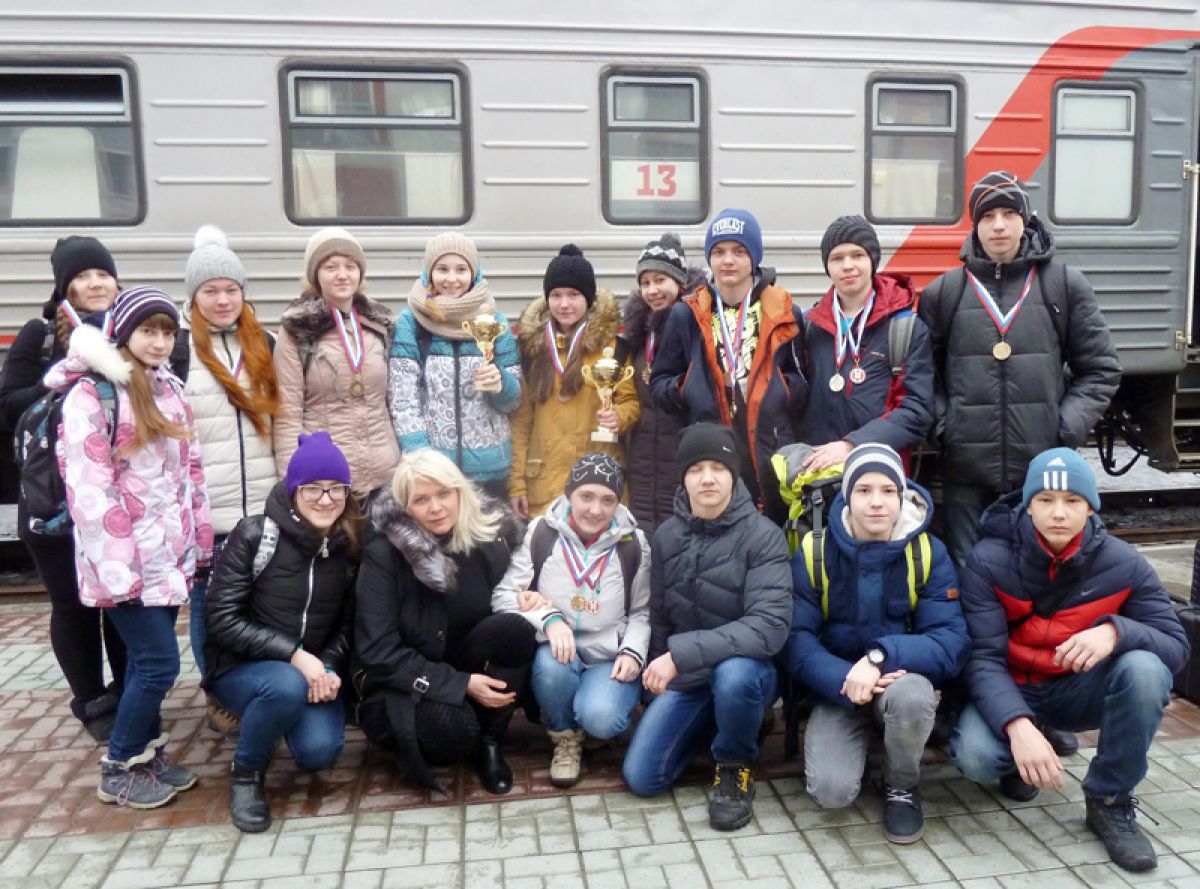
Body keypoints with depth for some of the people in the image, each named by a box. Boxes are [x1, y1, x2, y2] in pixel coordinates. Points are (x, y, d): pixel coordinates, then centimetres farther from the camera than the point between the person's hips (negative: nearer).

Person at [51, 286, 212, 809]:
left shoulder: (171, 389, 12)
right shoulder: (90, 394, -10)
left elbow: (191, 471, 16)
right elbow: (88, 489, -17)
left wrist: (202, 543, 13)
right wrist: (118, 568, -20)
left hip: (169, 552, 7)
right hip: (127, 558, -7)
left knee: (148, 659, 14)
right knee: (159, 661, -5)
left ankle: (147, 753, 28)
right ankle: (118, 770, 13)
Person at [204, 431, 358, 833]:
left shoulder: (351, 545, -3)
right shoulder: (253, 534, -14)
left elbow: (349, 623, 3)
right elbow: (223, 620, -17)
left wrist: (328, 666, -17)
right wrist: (294, 654, -26)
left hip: (314, 667, 3)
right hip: (241, 666, -3)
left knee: (318, 751, -22)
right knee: (287, 686, -36)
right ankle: (246, 772, -5)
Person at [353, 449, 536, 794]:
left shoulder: (491, 531, -8)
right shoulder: (383, 553, -17)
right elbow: (378, 651, -18)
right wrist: (459, 685, -24)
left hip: (467, 673, 4)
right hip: (402, 682, -4)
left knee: (515, 629, -26)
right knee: (452, 729, -34)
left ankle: (490, 743, -7)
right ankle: (415, 743, 2)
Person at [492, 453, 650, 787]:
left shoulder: (633, 544, -4)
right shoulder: (540, 533, -7)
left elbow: (642, 611, 6)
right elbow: (502, 596, -8)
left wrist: (633, 652, -11)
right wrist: (548, 618, -24)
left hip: (610, 657, 0)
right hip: (556, 651, 1)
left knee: (599, 719, -29)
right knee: (552, 663, -35)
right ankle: (565, 738, -3)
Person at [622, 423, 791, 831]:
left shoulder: (762, 535, -17)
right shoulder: (667, 535, -1)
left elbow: (770, 626, -29)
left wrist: (682, 653, -33)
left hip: (745, 669, -4)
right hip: (684, 677, 5)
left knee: (733, 675, -39)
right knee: (641, 778, -4)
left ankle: (735, 767, -7)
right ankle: (709, 723, 24)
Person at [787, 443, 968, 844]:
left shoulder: (929, 553, -9)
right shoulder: (813, 553, -8)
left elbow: (952, 644, -16)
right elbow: (797, 640, -12)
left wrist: (881, 657, -32)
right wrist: (845, 680, -30)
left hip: (903, 681, 0)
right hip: (837, 690, 0)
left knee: (911, 694, -36)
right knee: (831, 791, -24)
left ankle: (901, 787, -3)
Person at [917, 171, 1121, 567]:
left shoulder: (1065, 285, 4)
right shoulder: (943, 292, 5)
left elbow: (1100, 368, 7)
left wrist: (1067, 428, -4)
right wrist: (942, 423, -3)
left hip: (1043, 469, 0)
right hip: (966, 469, 0)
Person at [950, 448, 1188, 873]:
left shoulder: (1123, 564, -11)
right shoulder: (988, 561, -17)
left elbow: (1176, 645, -14)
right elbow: (984, 657, -22)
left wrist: (1116, 631, -37)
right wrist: (1018, 726, -39)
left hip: (1081, 691, 2)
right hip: (1011, 692, -2)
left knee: (1145, 670, -30)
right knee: (974, 756, -32)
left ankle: (1110, 803, -8)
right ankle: (1022, 758, 9)